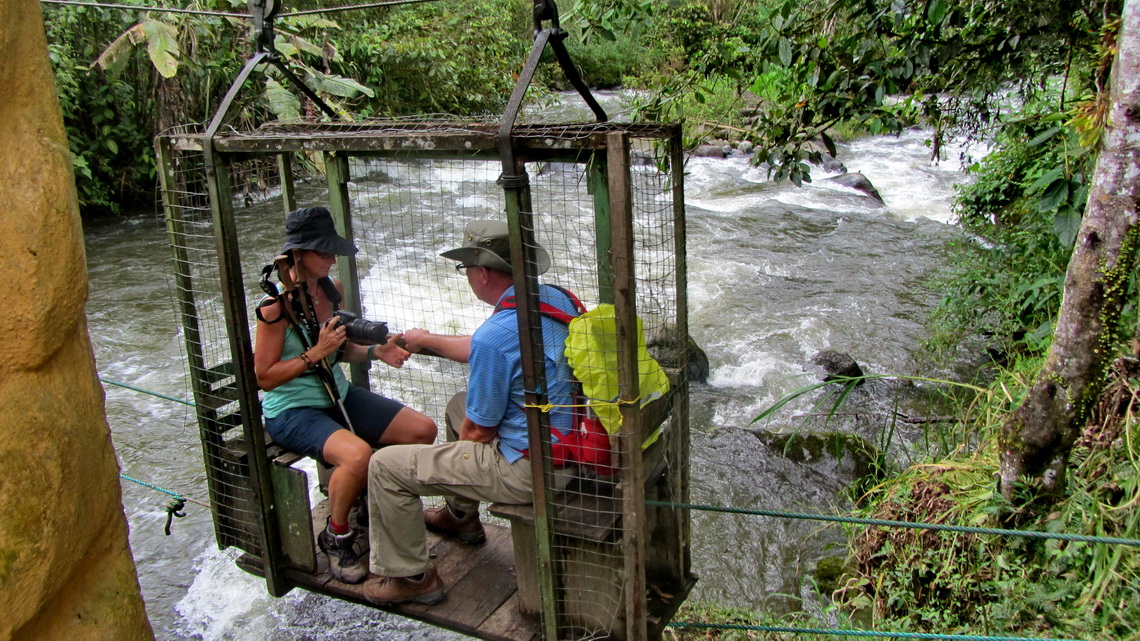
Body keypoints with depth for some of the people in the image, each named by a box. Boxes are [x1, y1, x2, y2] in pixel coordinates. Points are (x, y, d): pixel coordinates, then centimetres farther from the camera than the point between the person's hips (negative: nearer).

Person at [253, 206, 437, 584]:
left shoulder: (332, 289, 2)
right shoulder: (277, 306, -19)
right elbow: (264, 377, -17)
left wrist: (375, 351, -5)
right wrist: (315, 354, -25)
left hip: (338, 397, 8)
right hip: (292, 411, -8)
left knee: (423, 430, -3)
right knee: (357, 454, -35)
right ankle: (336, 536, -5)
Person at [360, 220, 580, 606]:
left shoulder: (495, 335, -27)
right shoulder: (556, 299, 0)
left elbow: (478, 432, -15)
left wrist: (456, 454, 8)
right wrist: (427, 340, 28)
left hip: (528, 469, -9)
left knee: (385, 466, 0)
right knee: (459, 405, 32)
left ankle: (408, 577, 16)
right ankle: (461, 515, 46)